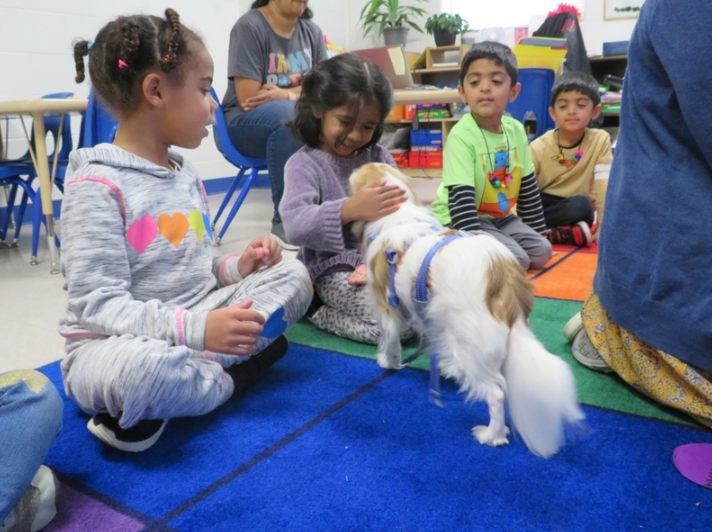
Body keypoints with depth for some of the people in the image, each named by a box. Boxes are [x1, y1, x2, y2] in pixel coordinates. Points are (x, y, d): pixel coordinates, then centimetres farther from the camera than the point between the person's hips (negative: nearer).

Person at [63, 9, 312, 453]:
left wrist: (238, 267, -6)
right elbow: (98, 305, -22)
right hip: (114, 344, -7)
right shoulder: (98, 185, -17)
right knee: (137, 366, -42)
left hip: (195, 323, 8)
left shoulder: (186, 174, 8)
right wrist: (197, 329, -34)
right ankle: (244, 364, -8)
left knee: (292, 276, -4)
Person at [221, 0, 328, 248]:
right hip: (246, 124, -5)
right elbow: (249, 98, -17)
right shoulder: (249, 27, -11)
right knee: (288, 113, -37)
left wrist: (285, 94, -16)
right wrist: (300, 92, -10)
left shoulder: (312, 31, 6)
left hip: (298, 117, 5)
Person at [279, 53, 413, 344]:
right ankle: (317, 311, -1)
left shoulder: (379, 157, 9)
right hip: (335, 268, -6)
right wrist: (349, 210, -40)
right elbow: (295, 225, -23)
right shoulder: (304, 164, -7)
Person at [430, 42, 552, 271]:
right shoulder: (461, 136, -22)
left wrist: (538, 233, 12)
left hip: (500, 216, 7)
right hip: (461, 221, -7)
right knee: (516, 261, -20)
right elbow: (461, 199, -27)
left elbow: (528, 187, 8)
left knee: (542, 252, -4)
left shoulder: (516, 130, -2)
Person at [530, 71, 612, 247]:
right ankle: (572, 233, -25)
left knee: (581, 206, -34)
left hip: (576, 210, 0)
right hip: (543, 207, 1)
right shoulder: (538, 148, -10)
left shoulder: (600, 140, -9)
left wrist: (604, 227, -23)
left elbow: (605, 186, -14)